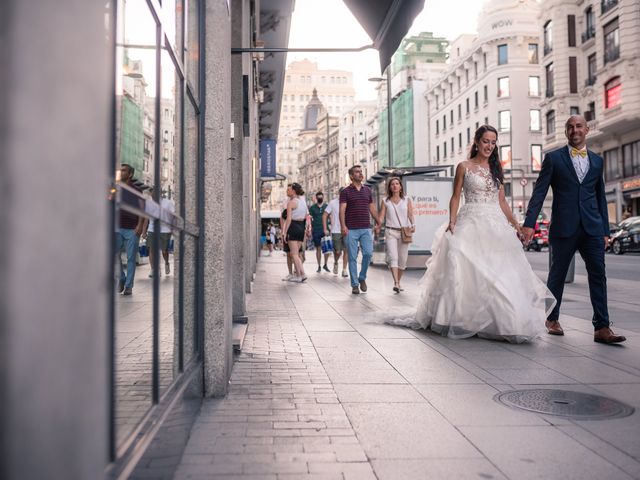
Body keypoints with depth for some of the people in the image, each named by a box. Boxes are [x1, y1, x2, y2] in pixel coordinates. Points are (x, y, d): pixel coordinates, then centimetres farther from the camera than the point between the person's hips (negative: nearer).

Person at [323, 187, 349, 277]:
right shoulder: (332, 203, -1)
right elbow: (325, 215, 2)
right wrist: (325, 229, -3)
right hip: (336, 231, -2)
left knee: (346, 250, -2)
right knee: (337, 251, 0)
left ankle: (344, 270, 8)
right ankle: (335, 263, 31)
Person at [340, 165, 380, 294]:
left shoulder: (367, 190, 13)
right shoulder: (346, 192, 1)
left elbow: (372, 208, 18)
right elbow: (342, 210, -6)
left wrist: (378, 223, 13)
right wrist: (343, 226, -18)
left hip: (366, 229, 3)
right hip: (351, 230, -3)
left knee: (368, 253, -9)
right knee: (352, 257, 0)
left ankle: (362, 278, 14)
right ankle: (354, 285, 9)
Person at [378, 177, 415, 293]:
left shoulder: (407, 200, 10)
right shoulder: (385, 201, 8)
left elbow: (410, 215, 5)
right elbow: (381, 217, 4)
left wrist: (413, 225, -13)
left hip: (404, 232, 2)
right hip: (390, 232, -2)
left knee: (402, 259, 3)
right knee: (393, 257, -16)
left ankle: (398, 282, 19)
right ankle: (396, 284, -24)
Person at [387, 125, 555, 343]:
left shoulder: (496, 168, 15)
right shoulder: (464, 167, 4)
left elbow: (502, 201, 15)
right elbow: (455, 197, 1)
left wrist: (516, 224, 9)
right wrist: (452, 221, -13)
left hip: (496, 224, 4)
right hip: (471, 223, -4)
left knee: (500, 271, -1)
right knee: (468, 270, -9)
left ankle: (500, 320, 9)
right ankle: (467, 319, 1)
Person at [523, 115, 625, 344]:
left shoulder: (597, 160, 14)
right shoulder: (553, 158, 3)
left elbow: (600, 197, 16)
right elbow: (539, 192, -4)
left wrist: (605, 230, 12)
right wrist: (529, 223, -13)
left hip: (592, 228, 3)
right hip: (563, 228, -3)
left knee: (598, 275, -3)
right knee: (557, 275, 7)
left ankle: (601, 328, -1)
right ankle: (552, 319, 24)